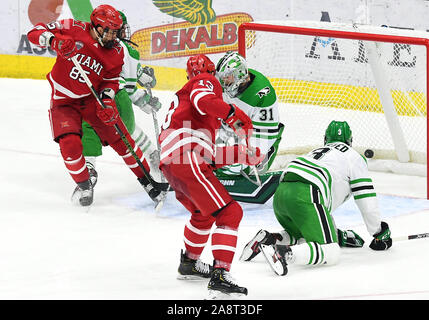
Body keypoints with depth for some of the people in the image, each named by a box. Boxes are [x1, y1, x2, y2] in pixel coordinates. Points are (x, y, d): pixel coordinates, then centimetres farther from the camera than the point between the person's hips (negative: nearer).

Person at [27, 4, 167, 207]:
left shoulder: (116, 52, -8)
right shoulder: (74, 29, -18)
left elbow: (111, 80, 1)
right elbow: (36, 32, -15)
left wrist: (106, 102, -17)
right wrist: (55, 40, -36)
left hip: (94, 98, 2)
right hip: (64, 102, -2)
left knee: (120, 139, -5)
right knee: (69, 144, -18)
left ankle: (147, 180, 11)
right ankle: (84, 185, 6)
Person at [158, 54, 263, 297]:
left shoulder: (183, 96, 35)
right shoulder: (205, 82, 11)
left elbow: (207, 154, 26)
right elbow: (205, 101, -18)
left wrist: (240, 154, 19)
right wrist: (236, 117, -14)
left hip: (169, 162, 10)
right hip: (188, 160, -10)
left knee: (203, 212, 32)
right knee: (229, 213, -11)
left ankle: (189, 263, 46)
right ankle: (220, 276, -21)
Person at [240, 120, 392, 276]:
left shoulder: (316, 152, 39)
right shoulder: (355, 157, 18)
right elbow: (367, 200, 13)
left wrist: (337, 234, 50)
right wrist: (378, 233, 26)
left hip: (281, 193, 8)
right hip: (305, 196, -8)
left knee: (303, 237, 30)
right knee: (331, 253, -10)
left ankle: (268, 239, 4)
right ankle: (285, 253, -34)